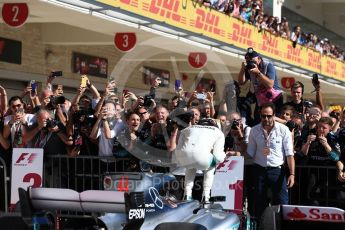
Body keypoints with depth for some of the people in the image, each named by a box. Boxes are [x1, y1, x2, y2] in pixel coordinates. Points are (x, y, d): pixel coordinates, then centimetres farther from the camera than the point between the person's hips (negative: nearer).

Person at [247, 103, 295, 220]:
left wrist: (292, 174, -12)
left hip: (277, 170, -2)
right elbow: (250, 153, 9)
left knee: (282, 204, -5)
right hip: (259, 170, 2)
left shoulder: (283, 130, -4)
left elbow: (289, 154, -5)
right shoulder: (254, 130, 4)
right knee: (259, 204, 9)